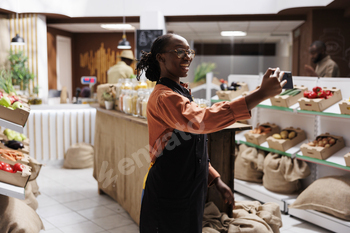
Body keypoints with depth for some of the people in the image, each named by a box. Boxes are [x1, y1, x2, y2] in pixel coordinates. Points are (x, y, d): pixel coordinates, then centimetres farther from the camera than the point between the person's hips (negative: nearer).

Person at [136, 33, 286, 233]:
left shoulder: (180, 93, 12)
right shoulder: (164, 97, -20)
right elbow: (202, 120, -40)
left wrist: (216, 180, 9)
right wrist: (262, 94, -42)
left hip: (188, 192, 9)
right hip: (169, 199, -9)